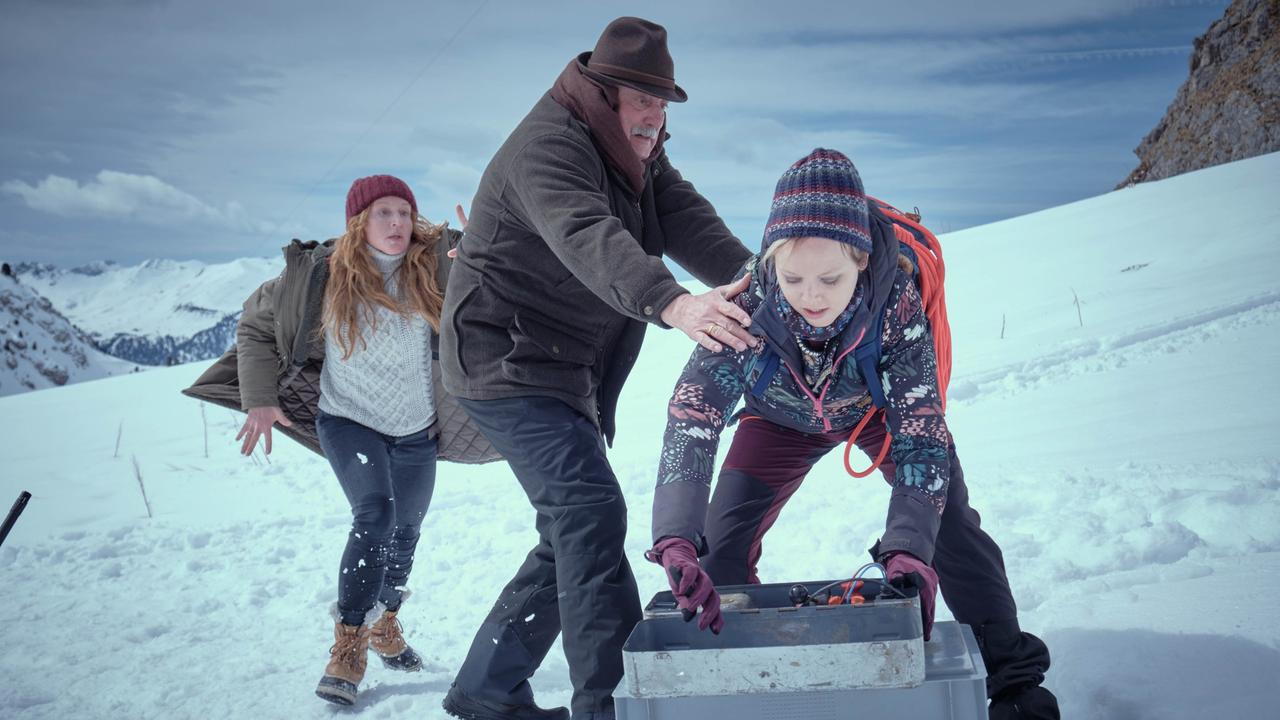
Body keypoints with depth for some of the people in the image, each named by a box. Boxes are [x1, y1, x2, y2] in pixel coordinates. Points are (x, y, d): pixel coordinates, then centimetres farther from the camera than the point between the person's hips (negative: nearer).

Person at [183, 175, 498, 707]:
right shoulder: (320, 273, -10)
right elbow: (256, 324, 2)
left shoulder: (435, 264, -8)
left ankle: (385, 624, 41)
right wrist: (259, 399, -4)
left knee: (404, 532, 14)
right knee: (375, 515, -24)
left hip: (416, 431, 3)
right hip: (347, 421, -3)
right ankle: (348, 646, -16)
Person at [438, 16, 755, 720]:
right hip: (508, 361, -10)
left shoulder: (641, 159, 10)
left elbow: (689, 222, -6)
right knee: (592, 509, -23)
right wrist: (673, 304, -57)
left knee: (572, 535, 14)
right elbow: (591, 240, -40)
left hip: (568, 375, 10)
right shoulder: (548, 146, -21)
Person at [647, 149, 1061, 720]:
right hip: (783, 416, 1)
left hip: (880, 406, -1)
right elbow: (691, 420, -43)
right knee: (723, 541, -8)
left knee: (948, 523, -11)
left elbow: (921, 435, -40)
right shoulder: (749, 304, -39)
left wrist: (908, 549, -54)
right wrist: (676, 541, -56)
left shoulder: (896, 299, -40)